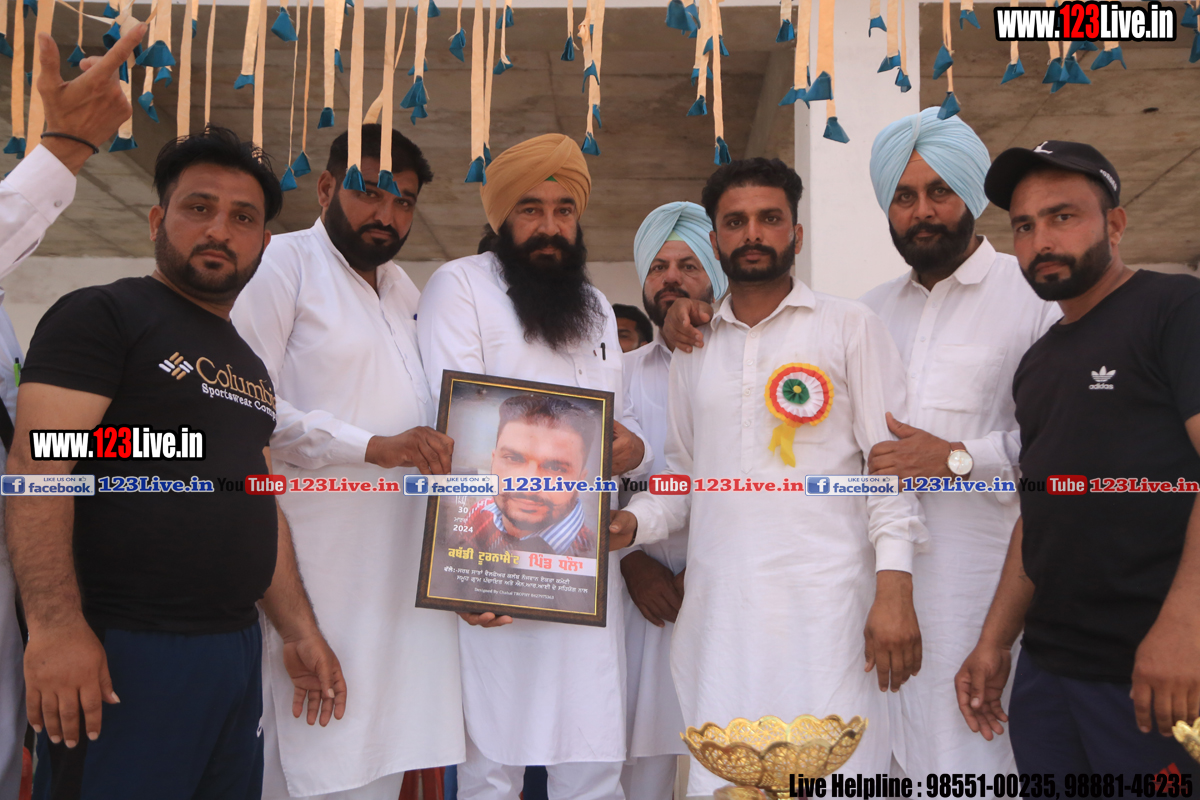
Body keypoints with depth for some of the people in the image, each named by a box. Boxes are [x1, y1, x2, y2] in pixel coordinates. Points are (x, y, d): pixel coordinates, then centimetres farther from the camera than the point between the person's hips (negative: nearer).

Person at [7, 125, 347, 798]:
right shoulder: (100, 316, -5)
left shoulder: (250, 365, 18)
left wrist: (302, 632, 16)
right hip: (122, 654, -7)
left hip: (238, 655, 8)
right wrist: (55, 628, -24)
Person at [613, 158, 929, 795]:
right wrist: (631, 520, -2)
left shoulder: (849, 326, 4)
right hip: (717, 605, 3)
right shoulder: (693, 348, 16)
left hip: (823, 599, -3)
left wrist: (894, 588, -10)